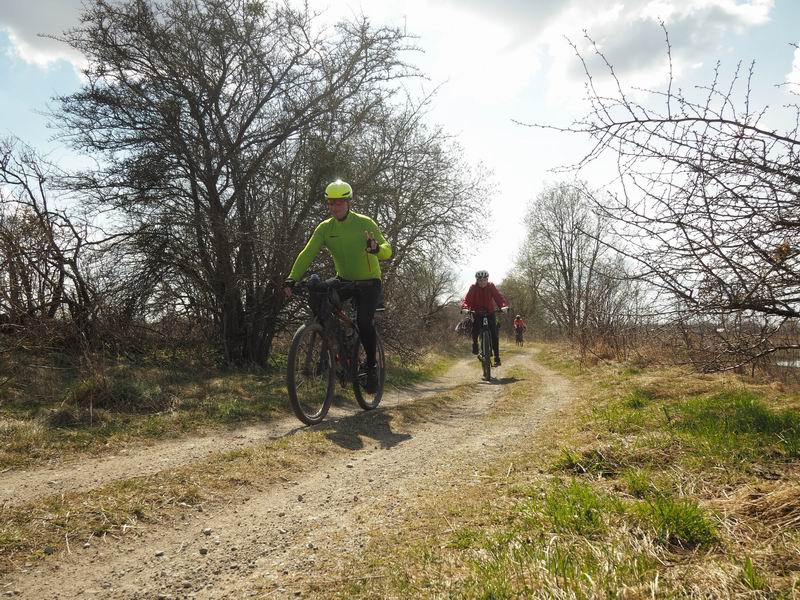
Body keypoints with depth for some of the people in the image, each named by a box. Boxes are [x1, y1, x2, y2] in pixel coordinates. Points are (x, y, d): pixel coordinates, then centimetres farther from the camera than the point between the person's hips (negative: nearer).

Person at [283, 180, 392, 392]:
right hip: (344, 280, 4)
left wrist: (377, 249, -46)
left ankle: (371, 366, -1)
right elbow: (307, 253, -16)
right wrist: (292, 279, -30)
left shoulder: (364, 223, -14)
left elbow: (387, 249, -21)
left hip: (368, 282, -3)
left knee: (364, 321, -25)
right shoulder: (325, 228, -7)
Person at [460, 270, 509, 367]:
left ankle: (497, 357, -3)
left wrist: (504, 306, -43)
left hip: (490, 312, 0)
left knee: (494, 334, -10)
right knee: (475, 328, -26)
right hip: (477, 313, 0)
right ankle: (475, 343, 4)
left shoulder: (491, 287, -11)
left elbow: (499, 296, -23)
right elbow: (467, 298, -25)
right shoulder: (473, 288, -14)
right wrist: (465, 307, -47)